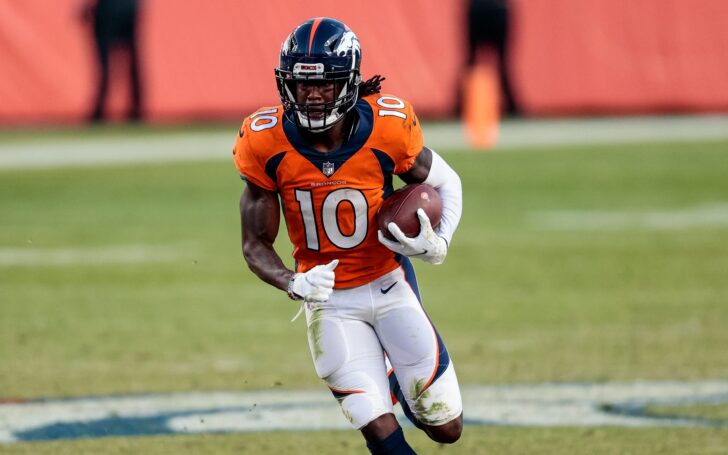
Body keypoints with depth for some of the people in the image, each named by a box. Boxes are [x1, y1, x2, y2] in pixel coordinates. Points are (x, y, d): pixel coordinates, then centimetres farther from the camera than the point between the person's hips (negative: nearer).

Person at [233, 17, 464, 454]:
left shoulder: (387, 128, -20)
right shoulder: (268, 144, -18)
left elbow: (446, 184, 0)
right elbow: (256, 245, -8)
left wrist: (437, 245, -19)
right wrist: (294, 284, -28)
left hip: (390, 285, 1)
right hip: (329, 300, -1)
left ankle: (395, 374, 37)